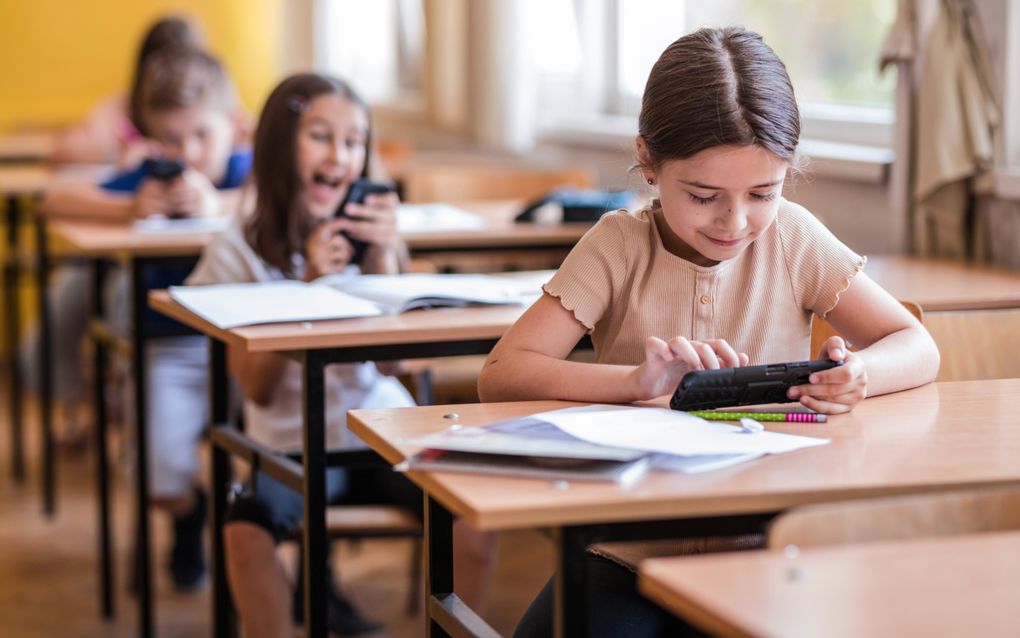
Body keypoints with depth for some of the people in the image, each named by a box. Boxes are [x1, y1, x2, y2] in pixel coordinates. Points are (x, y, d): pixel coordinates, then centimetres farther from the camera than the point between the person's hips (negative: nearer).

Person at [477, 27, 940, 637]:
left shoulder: (794, 239, -1)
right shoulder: (619, 247, -5)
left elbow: (918, 350, 2)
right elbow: (500, 375, -13)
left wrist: (856, 374, -21)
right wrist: (634, 381, -30)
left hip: (761, 545, 1)